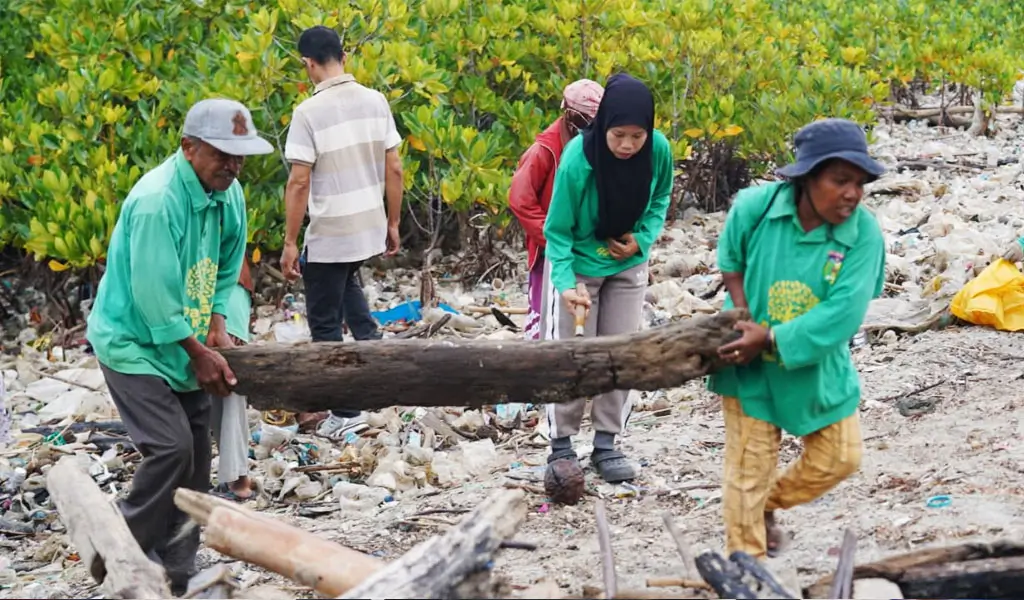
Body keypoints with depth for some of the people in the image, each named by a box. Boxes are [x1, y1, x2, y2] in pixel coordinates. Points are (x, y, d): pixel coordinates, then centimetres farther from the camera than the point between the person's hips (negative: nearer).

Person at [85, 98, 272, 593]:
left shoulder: (228, 194, -2)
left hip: (182, 344, 8)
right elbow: (154, 297, -26)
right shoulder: (156, 202, -28)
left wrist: (217, 327, -4)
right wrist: (200, 354, -17)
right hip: (133, 343, -8)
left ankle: (177, 572, 20)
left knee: (196, 456, 9)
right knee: (171, 448, -18)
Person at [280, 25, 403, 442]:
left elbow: (299, 183, -17)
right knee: (346, 284, 35)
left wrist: (290, 243, -9)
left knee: (324, 323, 8)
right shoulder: (375, 101, -1)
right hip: (369, 229, 6)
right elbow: (394, 169, 3)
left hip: (329, 236, -6)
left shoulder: (309, 112, -17)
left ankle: (347, 413, 12)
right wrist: (393, 225, 14)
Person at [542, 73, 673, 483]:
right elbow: (557, 230, -20)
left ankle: (606, 444, 18)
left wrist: (643, 239, -15)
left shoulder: (658, 150, -20)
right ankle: (561, 445, 14)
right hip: (579, 265, -3)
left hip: (628, 266, 3)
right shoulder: (578, 158, -30)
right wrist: (566, 283, -32)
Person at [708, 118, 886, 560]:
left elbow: (843, 314, -27)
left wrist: (771, 339, -31)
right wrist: (743, 317, -13)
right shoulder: (755, 207, -19)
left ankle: (769, 505, 39)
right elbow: (731, 262, 0)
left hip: (819, 366, 2)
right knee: (749, 467, 3)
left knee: (839, 458, 13)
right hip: (750, 364, -2)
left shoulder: (863, 234, -21)